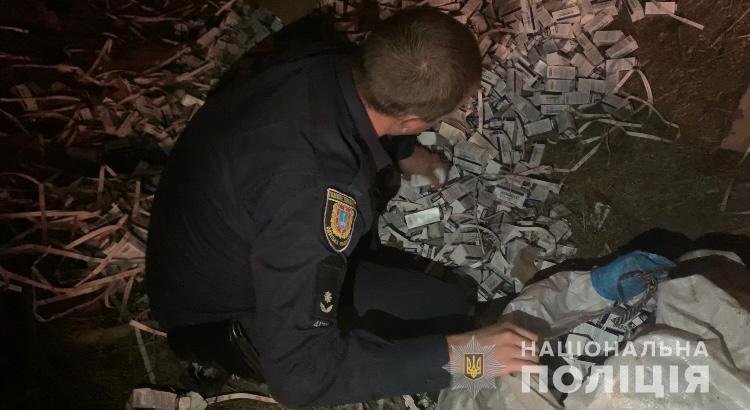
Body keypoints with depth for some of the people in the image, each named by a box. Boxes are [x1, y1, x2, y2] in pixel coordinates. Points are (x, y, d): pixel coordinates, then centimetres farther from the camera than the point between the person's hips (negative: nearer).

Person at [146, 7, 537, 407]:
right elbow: (300, 375, -36)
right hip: (225, 307, -7)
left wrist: (406, 153, 18)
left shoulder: (323, 67, -18)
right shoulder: (306, 192, -43)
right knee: (448, 313, -10)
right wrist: (453, 353, -34)